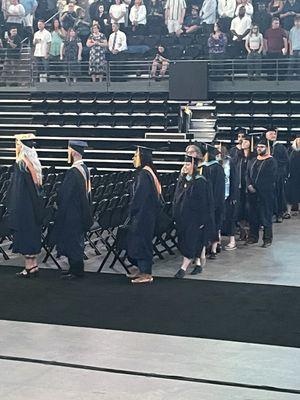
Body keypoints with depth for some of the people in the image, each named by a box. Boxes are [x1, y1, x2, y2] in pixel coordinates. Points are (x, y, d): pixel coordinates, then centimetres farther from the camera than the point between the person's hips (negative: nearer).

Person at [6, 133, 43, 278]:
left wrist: (13, 212, -15)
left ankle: (29, 267, 5)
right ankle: (33, 265, 20)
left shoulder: (21, 165, -18)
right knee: (33, 234, 14)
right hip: (35, 206, 8)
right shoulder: (34, 164, 7)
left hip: (23, 207, -8)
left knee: (24, 238, 0)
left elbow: (18, 191, -19)